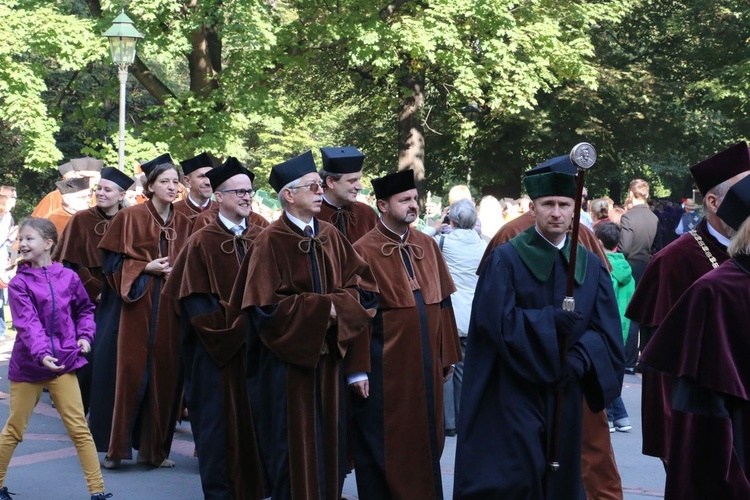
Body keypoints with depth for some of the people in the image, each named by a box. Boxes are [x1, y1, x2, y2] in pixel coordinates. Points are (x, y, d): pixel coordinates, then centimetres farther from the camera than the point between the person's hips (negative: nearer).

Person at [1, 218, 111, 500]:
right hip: (27, 365, -1)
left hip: (63, 362, 1)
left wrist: (85, 335, 1)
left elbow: (85, 309, 17)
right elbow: (27, 323, -20)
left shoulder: (68, 277, 0)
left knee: (79, 428, -1)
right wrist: (42, 353, -35)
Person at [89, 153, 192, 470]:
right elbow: (113, 261, -3)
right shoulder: (130, 217, -2)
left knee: (163, 374, 4)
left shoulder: (183, 224, 11)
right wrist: (147, 267, -14)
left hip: (169, 307, 4)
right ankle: (116, 446, 5)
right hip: (136, 304, -4)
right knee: (130, 372, -5)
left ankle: (154, 447, 13)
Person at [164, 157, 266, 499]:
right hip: (216, 349, -4)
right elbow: (195, 303, -9)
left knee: (254, 422, 8)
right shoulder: (202, 243, -6)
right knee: (220, 424, 1)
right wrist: (237, 320, -16)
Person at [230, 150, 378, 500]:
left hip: (328, 354, 6)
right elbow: (266, 305, -17)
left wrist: (341, 307, -14)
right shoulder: (271, 242, -11)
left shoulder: (330, 236, 7)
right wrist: (323, 308, -17)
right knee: (294, 441, 2)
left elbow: (360, 284, 6)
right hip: (288, 358, -5)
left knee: (328, 437, 10)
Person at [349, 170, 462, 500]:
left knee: (424, 442, 14)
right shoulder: (364, 251, -10)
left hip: (424, 365, 6)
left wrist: (447, 355, 9)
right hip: (384, 368, -5)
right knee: (384, 447, 4)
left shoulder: (428, 246, 8)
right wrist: (357, 369, -13)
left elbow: (442, 302, 11)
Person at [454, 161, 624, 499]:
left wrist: (579, 358, -19)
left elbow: (607, 330, 0)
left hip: (563, 394, 5)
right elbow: (495, 319, -17)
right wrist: (552, 322, -24)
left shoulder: (591, 266, 7)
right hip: (513, 393, -4)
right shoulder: (506, 259, -5)